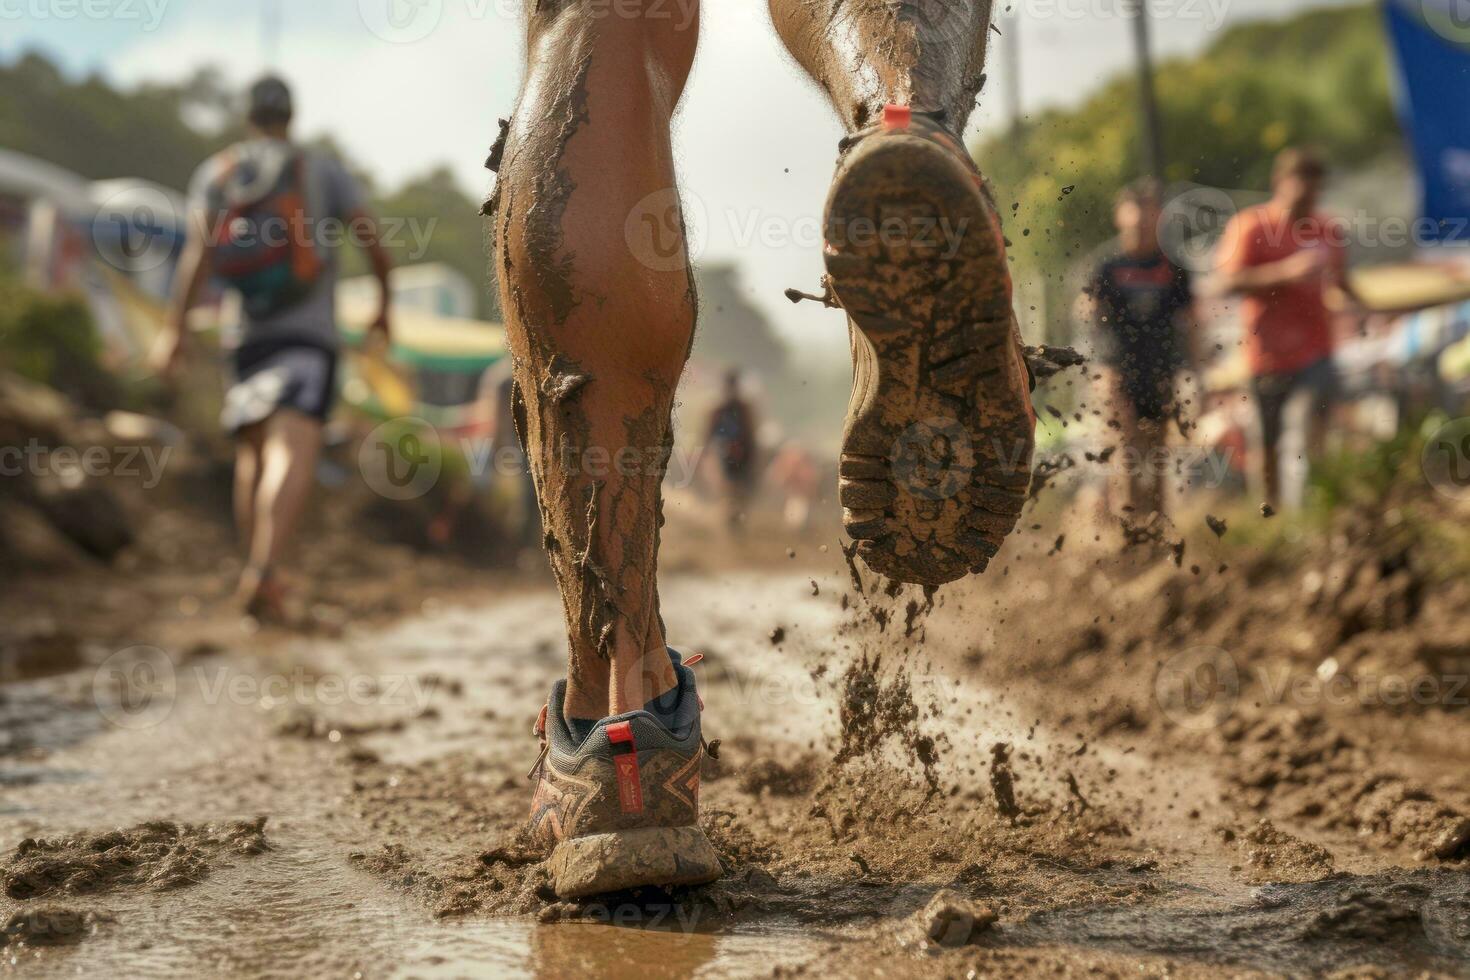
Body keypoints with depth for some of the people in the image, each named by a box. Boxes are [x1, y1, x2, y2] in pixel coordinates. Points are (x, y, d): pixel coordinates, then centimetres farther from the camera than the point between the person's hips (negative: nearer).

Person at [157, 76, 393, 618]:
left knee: (252, 455, 16)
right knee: (293, 454, -18)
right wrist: (385, 304, 16)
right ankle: (261, 572, -38)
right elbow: (374, 243, 0)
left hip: (248, 335, 4)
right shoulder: (324, 169, 6)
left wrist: (176, 328, -10)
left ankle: (258, 577, 13)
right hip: (308, 331, -4)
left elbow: (198, 251, -5)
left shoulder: (213, 173, 10)